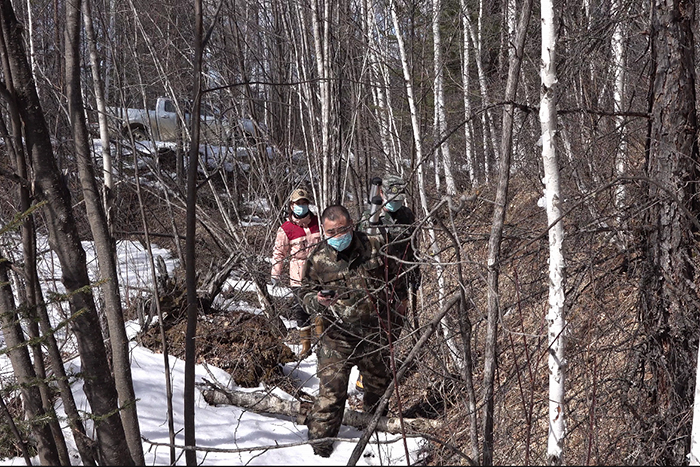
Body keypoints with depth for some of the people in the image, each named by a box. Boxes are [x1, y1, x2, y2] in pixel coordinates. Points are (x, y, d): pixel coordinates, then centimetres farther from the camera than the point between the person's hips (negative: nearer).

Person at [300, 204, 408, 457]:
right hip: (337, 335, -2)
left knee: (379, 380, 21)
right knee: (331, 390, -8)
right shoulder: (318, 258, -6)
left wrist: (399, 298, 21)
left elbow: (394, 273, 13)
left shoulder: (374, 246, -5)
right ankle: (320, 439, 5)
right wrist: (316, 300, -17)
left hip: (375, 332, 2)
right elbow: (307, 292, 4)